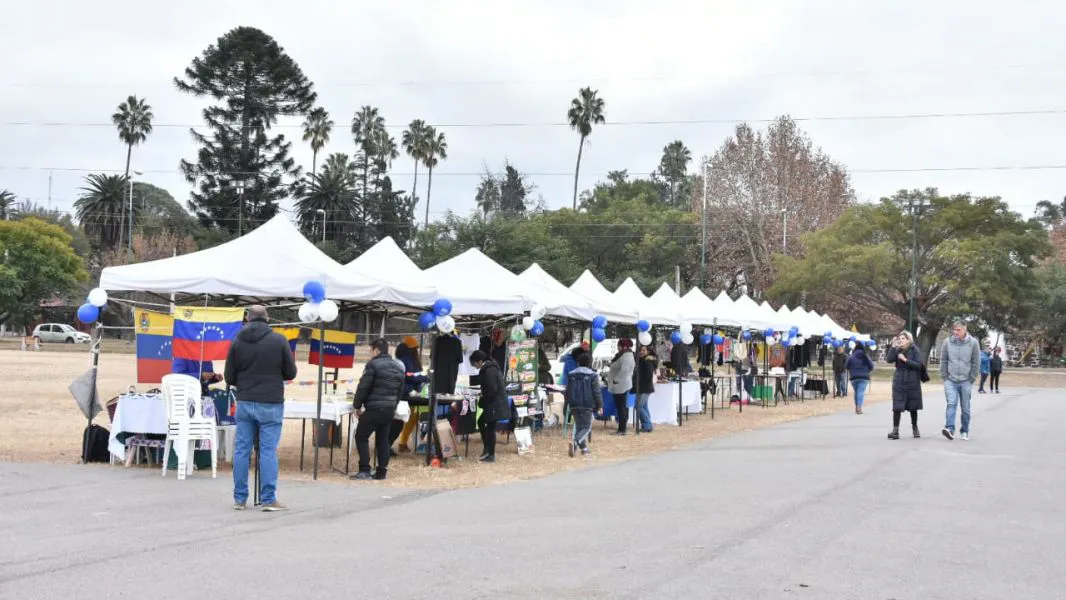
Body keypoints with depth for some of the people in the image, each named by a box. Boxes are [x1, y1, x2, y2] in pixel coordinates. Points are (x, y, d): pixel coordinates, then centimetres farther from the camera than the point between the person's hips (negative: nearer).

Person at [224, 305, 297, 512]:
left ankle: (240, 498, 12)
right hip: (271, 404, -2)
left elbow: (229, 378, 3)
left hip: (244, 403, 2)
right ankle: (269, 499, 0)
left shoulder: (237, 342, 0)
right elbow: (291, 373, -1)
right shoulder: (279, 340, -5)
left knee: (241, 450, 8)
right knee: (268, 451, 0)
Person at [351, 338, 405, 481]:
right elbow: (400, 390, 18)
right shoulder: (398, 367, 14)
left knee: (361, 437, 3)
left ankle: (364, 470, -4)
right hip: (390, 409, 7)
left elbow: (363, 387, -10)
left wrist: (357, 405, 1)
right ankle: (382, 471, 11)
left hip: (374, 409, -7)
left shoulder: (373, 364, -9)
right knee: (383, 440, 12)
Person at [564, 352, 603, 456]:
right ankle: (575, 442, -26)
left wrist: (565, 406, 19)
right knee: (586, 426, -1)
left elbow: (568, 391, 13)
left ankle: (584, 448, 16)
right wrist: (599, 405, -1)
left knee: (578, 425, 15)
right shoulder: (592, 375, -5)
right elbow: (597, 392, -7)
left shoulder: (572, 374, 9)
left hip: (574, 405, 5)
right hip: (587, 405, -5)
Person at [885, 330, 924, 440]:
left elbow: (919, 365, -12)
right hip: (899, 382, 2)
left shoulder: (914, 350, -4)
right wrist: (893, 346, -15)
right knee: (897, 407, -7)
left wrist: (905, 360, -19)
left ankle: (915, 428, 27)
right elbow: (889, 360, -11)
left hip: (912, 383, -2)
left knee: (913, 407, 10)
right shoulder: (897, 350, 4)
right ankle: (895, 430, -8)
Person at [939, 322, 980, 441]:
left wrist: (972, 379, -2)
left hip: (965, 381, 0)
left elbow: (976, 363, 0)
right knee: (951, 404, -14)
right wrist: (944, 377, 0)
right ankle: (950, 428, -20)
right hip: (950, 380, 0)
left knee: (965, 407, 8)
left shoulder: (973, 343, -4)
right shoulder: (947, 342, -3)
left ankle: (965, 431, 18)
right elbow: (943, 360, 4)